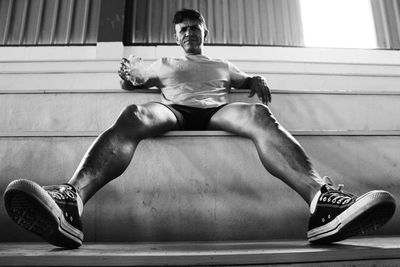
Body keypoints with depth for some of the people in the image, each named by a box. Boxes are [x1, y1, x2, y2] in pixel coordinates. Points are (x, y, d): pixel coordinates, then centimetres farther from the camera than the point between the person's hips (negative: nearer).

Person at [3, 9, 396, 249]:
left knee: (258, 114, -31)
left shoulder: (223, 65, 37)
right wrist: (128, 80, 3)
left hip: (216, 111, 1)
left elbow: (248, 80, 33)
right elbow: (138, 84, 28)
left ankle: (322, 198, -52)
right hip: (173, 111, 0)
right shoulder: (164, 63, 35)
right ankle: (70, 199, -55)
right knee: (132, 115, -33)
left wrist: (258, 83, 7)